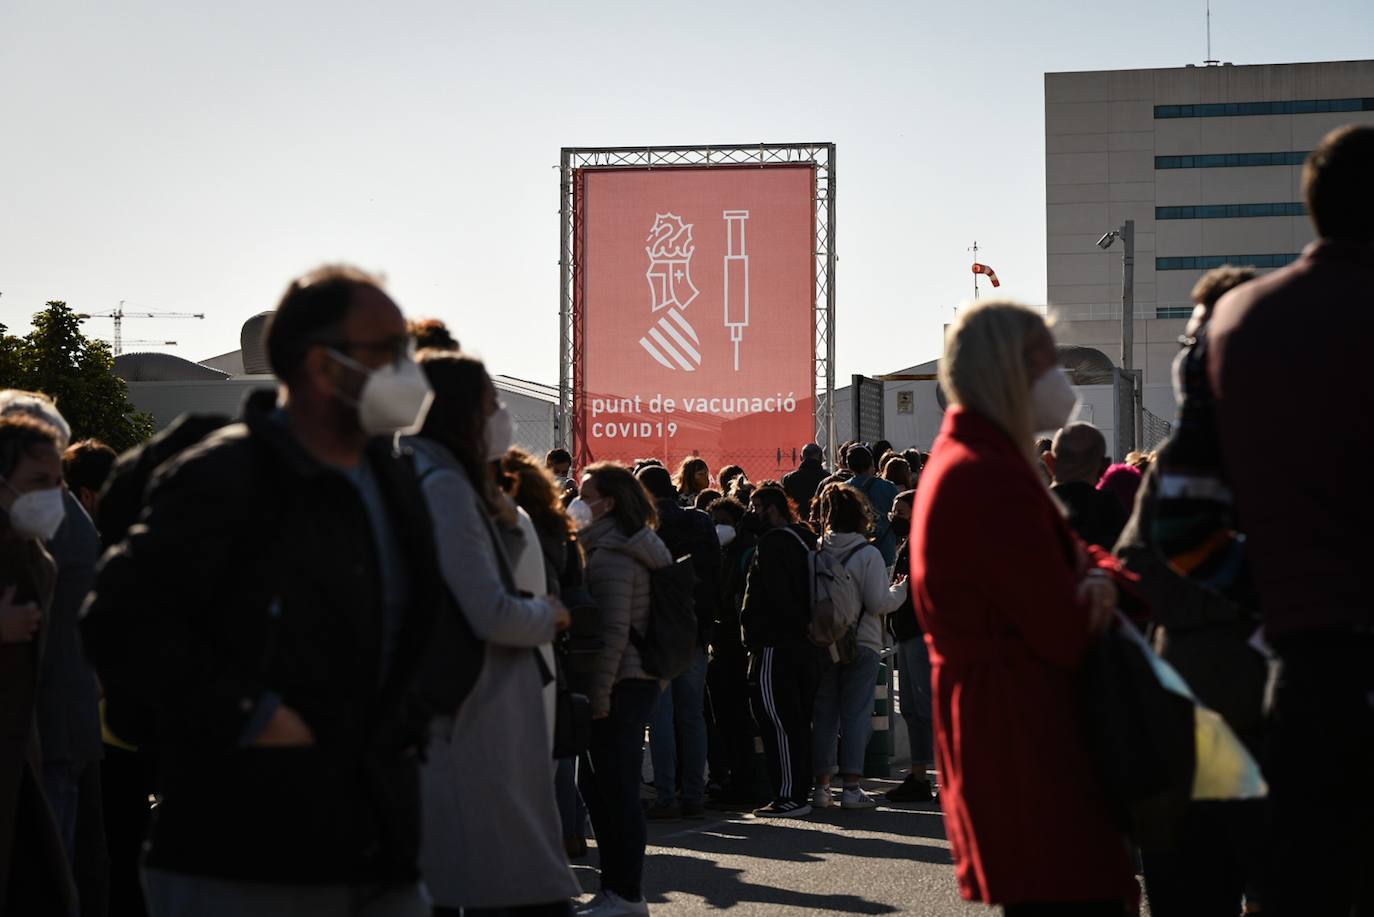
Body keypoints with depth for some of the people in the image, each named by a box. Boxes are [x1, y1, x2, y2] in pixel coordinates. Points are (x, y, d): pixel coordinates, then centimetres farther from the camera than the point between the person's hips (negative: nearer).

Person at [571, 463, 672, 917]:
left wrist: (599, 692, -20)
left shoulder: (611, 555, -14)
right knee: (595, 783, 14)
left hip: (621, 682, -10)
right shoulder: (635, 547, 18)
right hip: (641, 679, 10)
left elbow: (614, 629, -20)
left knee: (616, 789, -6)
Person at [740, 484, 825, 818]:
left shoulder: (772, 543, -13)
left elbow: (775, 597, -20)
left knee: (777, 721, -7)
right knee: (798, 721, 14)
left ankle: (788, 796, -9)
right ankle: (801, 790, 18)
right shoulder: (804, 539, 16)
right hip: (809, 645, 10)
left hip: (777, 644, -10)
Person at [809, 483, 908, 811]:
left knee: (824, 714, 10)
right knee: (856, 714, 1)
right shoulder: (868, 554, -11)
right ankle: (851, 787, -1)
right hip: (861, 645, -3)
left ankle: (821, 786, 11)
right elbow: (878, 603, -14)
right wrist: (900, 590, 5)